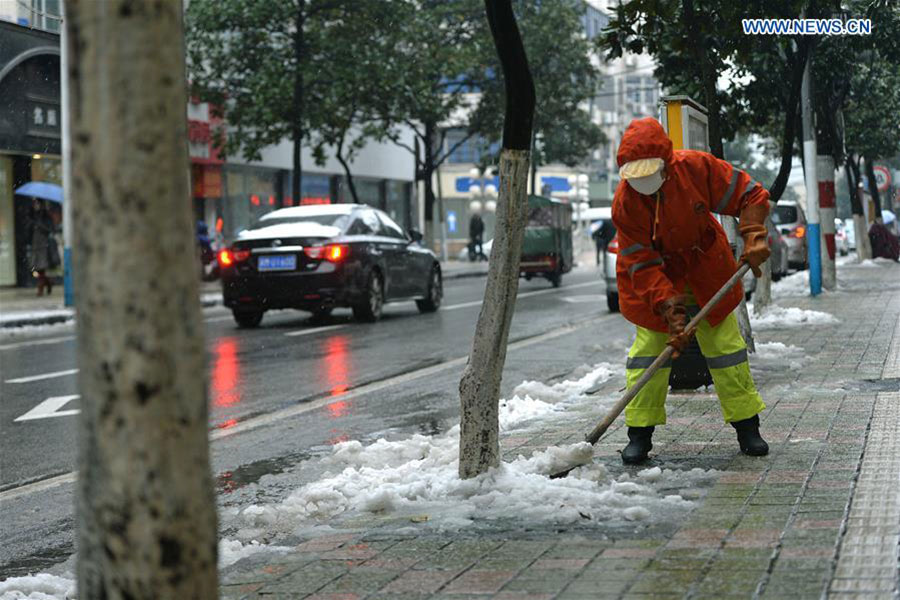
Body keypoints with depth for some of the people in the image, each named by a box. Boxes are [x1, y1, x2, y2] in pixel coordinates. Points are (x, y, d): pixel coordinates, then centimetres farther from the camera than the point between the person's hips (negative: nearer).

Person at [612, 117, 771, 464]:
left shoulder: (695, 168, -25)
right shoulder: (624, 203, -24)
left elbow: (750, 195, -14)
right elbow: (643, 264, -22)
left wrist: (753, 237, -28)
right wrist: (671, 308, -31)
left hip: (705, 268, 1)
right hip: (654, 277, -1)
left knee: (725, 342, 3)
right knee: (649, 347, -7)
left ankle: (747, 426, 12)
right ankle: (639, 432, 2)